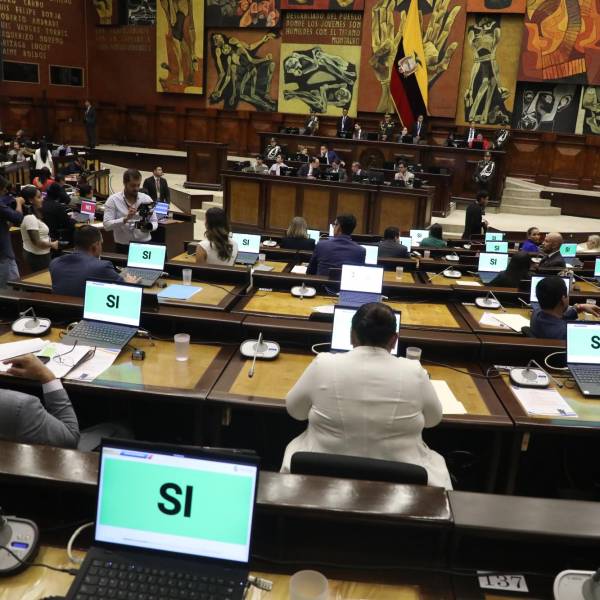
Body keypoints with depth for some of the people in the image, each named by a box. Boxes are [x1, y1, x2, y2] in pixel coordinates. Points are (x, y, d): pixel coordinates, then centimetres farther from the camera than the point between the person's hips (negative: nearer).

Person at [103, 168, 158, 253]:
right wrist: (125, 219, -23)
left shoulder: (147, 199, 5)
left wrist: (149, 226, -16)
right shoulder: (113, 200, -2)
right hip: (123, 247, -1)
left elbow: (155, 222, 7)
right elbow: (107, 225, -10)